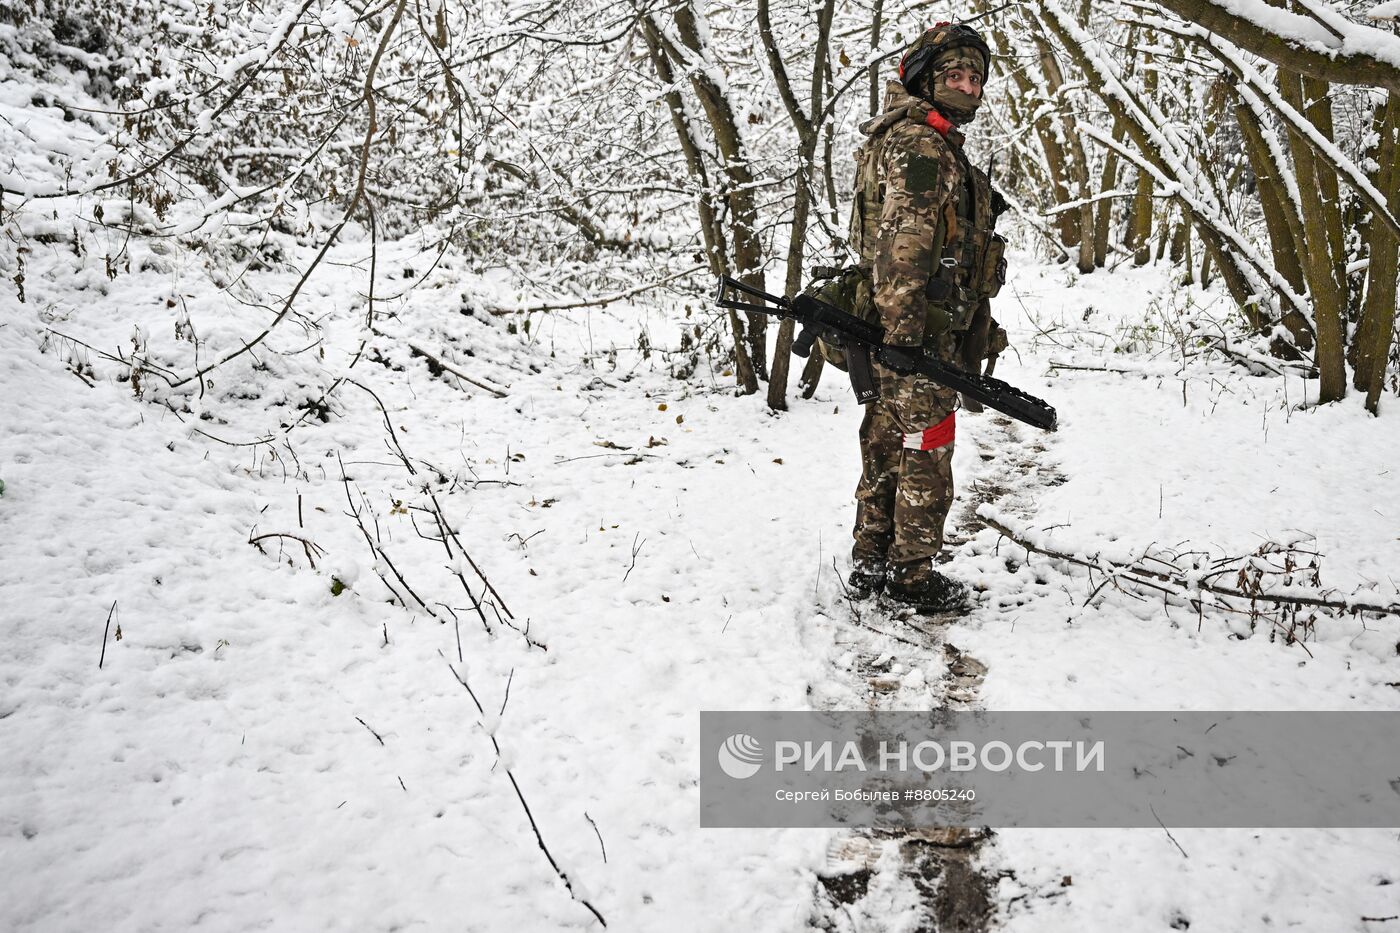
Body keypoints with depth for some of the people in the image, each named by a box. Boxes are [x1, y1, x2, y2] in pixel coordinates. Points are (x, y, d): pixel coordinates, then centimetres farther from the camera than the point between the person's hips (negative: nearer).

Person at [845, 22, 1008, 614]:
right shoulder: (919, 144, -12)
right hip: (919, 331, -10)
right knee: (926, 453, -3)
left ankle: (872, 566, 22)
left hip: (902, 328, 10)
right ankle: (912, 578, 6)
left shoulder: (936, 145, 23)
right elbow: (903, 241, -22)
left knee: (887, 447, 14)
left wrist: (978, 326, 28)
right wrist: (901, 325, -28)